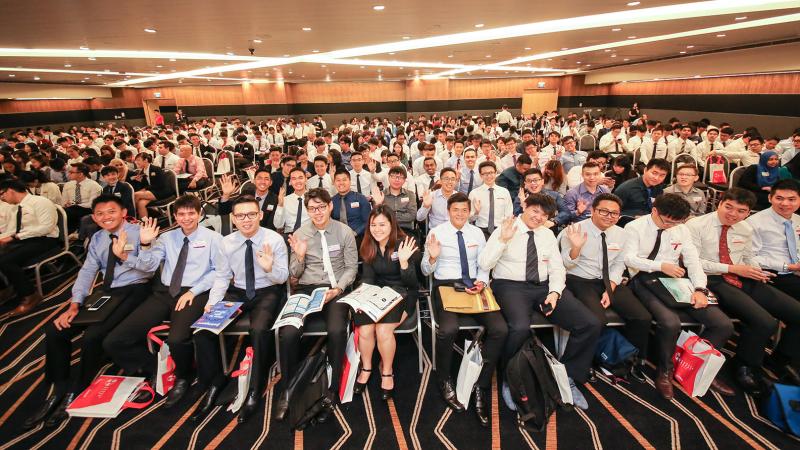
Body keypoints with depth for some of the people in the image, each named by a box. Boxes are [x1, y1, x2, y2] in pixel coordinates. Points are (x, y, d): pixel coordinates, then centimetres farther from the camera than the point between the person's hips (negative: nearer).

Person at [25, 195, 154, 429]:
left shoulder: (138, 233, -8)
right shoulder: (97, 239, 13)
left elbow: (149, 270, -17)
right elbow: (87, 271, 8)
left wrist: (125, 255, -33)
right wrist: (74, 304, -5)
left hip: (133, 291, -7)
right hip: (105, 291, 7)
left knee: (92, 336, -24)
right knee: (54, 331, -5)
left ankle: (75, 394, 1)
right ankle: (59, 390, 13)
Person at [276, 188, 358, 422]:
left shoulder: (345, 232, 2)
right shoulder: (300, 234, 7)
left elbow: (351, 268, 4)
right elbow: (294, 274, 12)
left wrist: (337, 289, -12)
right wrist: (299, 256, -9)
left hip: (335, 289, -1)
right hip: (306, 289, 2)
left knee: (337, 331, -30)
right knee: (288, 333, -24)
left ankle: (332, 390, -8)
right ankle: (287, 390, 0)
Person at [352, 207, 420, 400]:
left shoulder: (404, 244, -13)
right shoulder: (368, 246, 1)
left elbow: (411, 282, -14)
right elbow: (367, 278, 4)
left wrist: (404, 261, -32)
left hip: (403, 294, -3)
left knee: (383, 329, -27)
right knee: (364, 329, -22)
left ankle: (387, 371, 2)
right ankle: (366, 368, 9)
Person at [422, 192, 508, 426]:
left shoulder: (477, 233, 11)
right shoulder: (436, 232, 1)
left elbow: (484, 265, 14)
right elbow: (426, 271, 3)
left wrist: (481, 282, -7)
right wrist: (432, 257, -19)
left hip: (473, 286, 4)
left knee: (500, 329, -21)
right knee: (448, 329, -32)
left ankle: (480, 386, -1)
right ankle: (445, 382, 0)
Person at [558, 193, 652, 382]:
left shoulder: (620, 233, 5)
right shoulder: (575, 230, -11)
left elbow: (619, 264, 10)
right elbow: (566, 264, -12)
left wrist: (610, 290, -5)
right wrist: (576, 247, -34)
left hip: (610, 282, 5)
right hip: (581, 281, -5)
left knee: (643, 317, -11)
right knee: (597, 321, -28)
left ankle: (636, 361, 15)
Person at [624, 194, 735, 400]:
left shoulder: (681, 229, 11)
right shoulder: (634, 227, -4)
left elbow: (693, 260, 6)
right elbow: (629, 258, -12)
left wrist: (700, 288, -10)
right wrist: (661, 266, -25)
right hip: (644, 280, -5)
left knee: (723, 324, -9)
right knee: (671, 323, -32)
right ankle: (665, 370, -3)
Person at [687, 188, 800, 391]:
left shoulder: (746, 229, 12)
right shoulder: (696, 225, -9)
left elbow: (749, 256, 23)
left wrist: (756, 271, 1)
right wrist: (731, 268, -15)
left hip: (744, 280, 7)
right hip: (714, 281, -7)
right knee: (765, 322, -26)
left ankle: (778, 362, 19)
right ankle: (744, 366, 1)